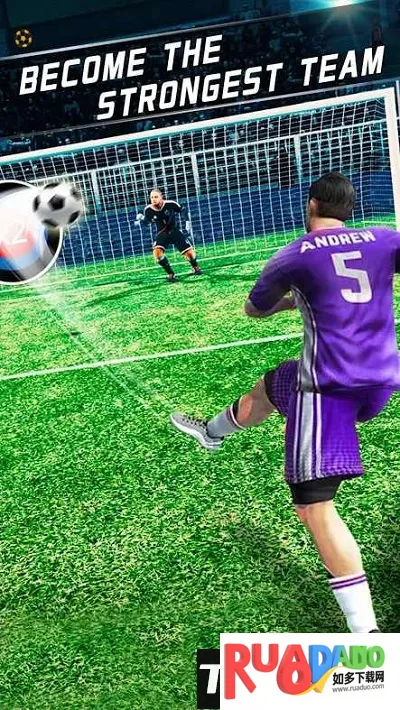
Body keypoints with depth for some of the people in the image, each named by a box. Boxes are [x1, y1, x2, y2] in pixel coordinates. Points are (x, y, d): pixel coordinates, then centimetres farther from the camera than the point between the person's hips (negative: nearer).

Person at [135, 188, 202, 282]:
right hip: (162, 234, 1)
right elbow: (147, 222, 6)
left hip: (175, 231, -1)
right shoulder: (148, 210, -14)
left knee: (189, 252, -8)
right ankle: (171, 274, -6)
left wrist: (187, 221, -4)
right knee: (157, 252, -26)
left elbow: (183, 210, 0)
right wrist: (141, 219, -13)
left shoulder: (170, 204, -18)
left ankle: (196, 268, 27)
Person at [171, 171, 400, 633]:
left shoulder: (293, 256, -3)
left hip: (330, 384, -7)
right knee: (270, 387, 32)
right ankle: (211, 433, 58)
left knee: (314, 505, -1)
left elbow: (254, 310, 14)